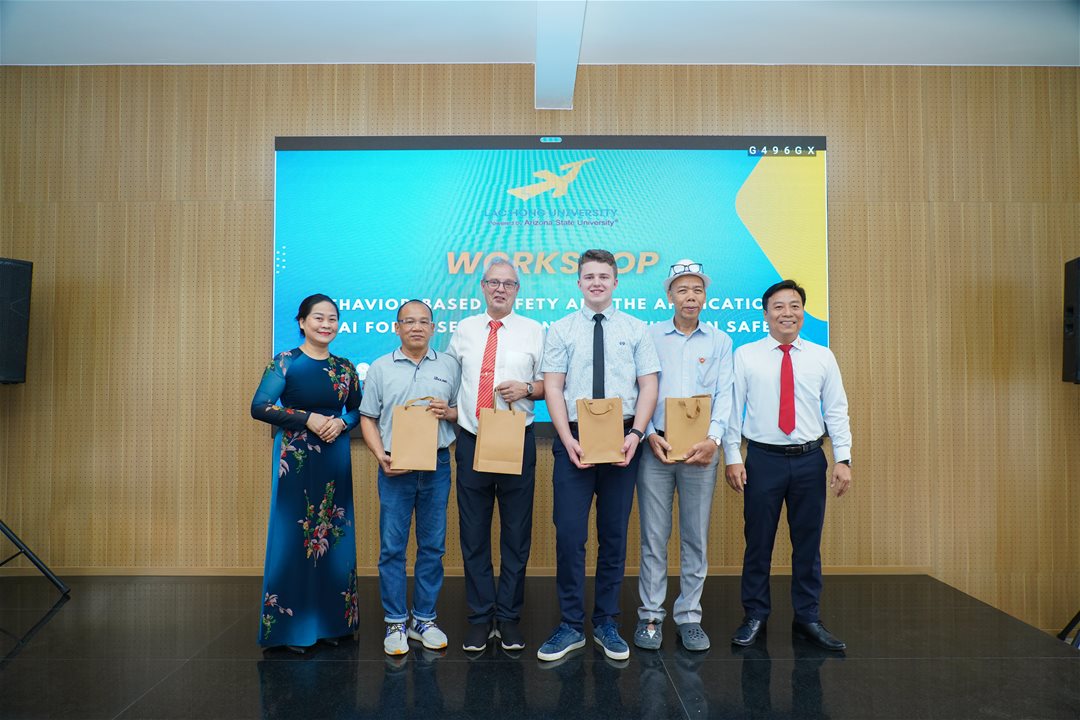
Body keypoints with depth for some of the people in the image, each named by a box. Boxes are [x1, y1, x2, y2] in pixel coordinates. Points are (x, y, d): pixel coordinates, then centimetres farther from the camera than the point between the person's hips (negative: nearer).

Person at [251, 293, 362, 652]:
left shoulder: (345, 367, 8)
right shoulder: (285, 363, -4)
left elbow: (357, 411, 14)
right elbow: (259, 407, -11)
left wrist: (340, 423, -8)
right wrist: (307, 418, -17)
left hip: (334, 459, 4)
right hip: (295, 459, -4)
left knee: (334, 536, 7)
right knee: (293, 537, -1)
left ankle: (330, 621, 19)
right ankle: (291, 627, 10)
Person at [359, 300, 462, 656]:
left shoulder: (449, 366, 8)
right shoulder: (380, 368, 6)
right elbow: (367, 418, 5)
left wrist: (449, 412, -11)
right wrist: (380, 456, -8)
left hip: (437, 466, 1)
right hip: (395, 467, -1)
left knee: (433, 546, 7)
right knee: (392, 547, 2)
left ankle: (424, 619, 20)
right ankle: (395, 623, 14)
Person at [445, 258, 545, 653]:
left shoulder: (533, 331, 4)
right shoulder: (464, 329, 10)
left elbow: (549, 384, 6)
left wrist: (526, 388, -13)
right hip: (471, 441, 2)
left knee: (516, 535, 6)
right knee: (473, 535, 7)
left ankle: (509, 618, 20)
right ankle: (480, 618, 20)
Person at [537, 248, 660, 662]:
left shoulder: (636, 330, 7)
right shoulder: (561, 330, 5)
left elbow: (648, 386, 3)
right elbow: (553, 388, 0)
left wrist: (635, 434, -11)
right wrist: (568, 441, -11)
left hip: (622, 439, 1)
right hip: (574, 439, -1)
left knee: (615, 534, 9)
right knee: (569, 533, -2)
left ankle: (606, 624, 22)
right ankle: (571, 625, 12)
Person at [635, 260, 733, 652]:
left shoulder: (720, 341, 9)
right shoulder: (649, 336, 7)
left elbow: (724, 394, 1)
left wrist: (713, 438, -13)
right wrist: (650, 435, -10)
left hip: (701, 450, 1)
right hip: (656, 447, -1)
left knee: (696, 537, 6)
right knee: (653, 535, 3)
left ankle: (689, 617, 18)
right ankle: (650, 616, 14)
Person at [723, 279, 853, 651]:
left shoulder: (823, 357, 6)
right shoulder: (745, 356, 0)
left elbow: (836, 411, 5)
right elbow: (733, 409, -1)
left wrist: (843, 459, -3)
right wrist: (732, 458, -7)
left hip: (810, 460, 2)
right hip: (763, 459, -2)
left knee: (808, 543, 10)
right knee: (758, 542, 6)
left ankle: (807, 617, 25)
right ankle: (754, 616, 20)